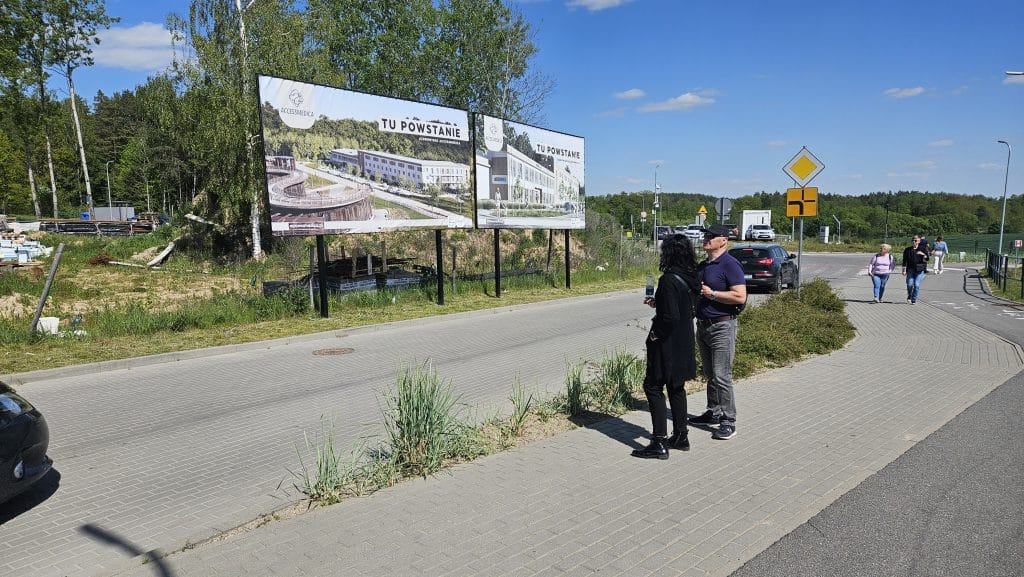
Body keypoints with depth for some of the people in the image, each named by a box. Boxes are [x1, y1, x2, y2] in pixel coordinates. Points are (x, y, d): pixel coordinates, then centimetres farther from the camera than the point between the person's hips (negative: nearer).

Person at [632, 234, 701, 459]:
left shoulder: (669, 280, -21)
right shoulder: (691, 278, 6)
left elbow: (671, 317, -26)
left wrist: (656, 334, -12)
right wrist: (656, 303, 16)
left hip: (667, 345, -9)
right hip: (684, 343, 9)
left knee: (653, 386, -1)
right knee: (676, 388, 18)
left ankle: (659, 443, 1)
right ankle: (680, 436, 27)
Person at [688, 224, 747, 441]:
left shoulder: (730, 264, -13)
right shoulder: (703, 266, 14)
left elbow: (740, 296, -21)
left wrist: (711, 293, -19)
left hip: (722, 327, -9)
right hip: (703, 325, 9)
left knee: (721, 376, -7)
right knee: (710, 374, 16)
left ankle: (728, 422, 1)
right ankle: (713, 413, 28)